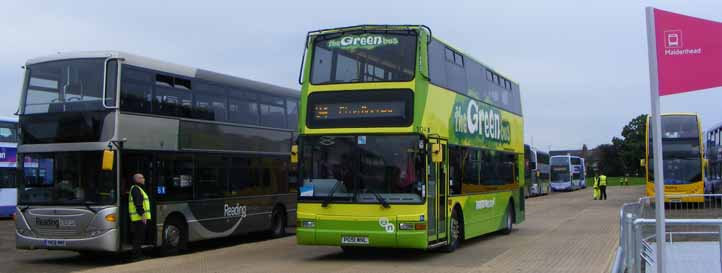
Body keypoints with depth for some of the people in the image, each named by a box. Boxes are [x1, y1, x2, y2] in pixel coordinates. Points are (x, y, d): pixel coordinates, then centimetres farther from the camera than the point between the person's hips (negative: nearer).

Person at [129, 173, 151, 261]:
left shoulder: (138, 189, 22)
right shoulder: (135, 189, -12)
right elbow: (138, 203, -20)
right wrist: (142, 214, -23)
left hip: (140, 217, 11)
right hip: (139, 217, -11)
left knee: (139, 237, 14)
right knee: (138, 237, -8)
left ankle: (138, 254, 20)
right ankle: (136, 255, -6)